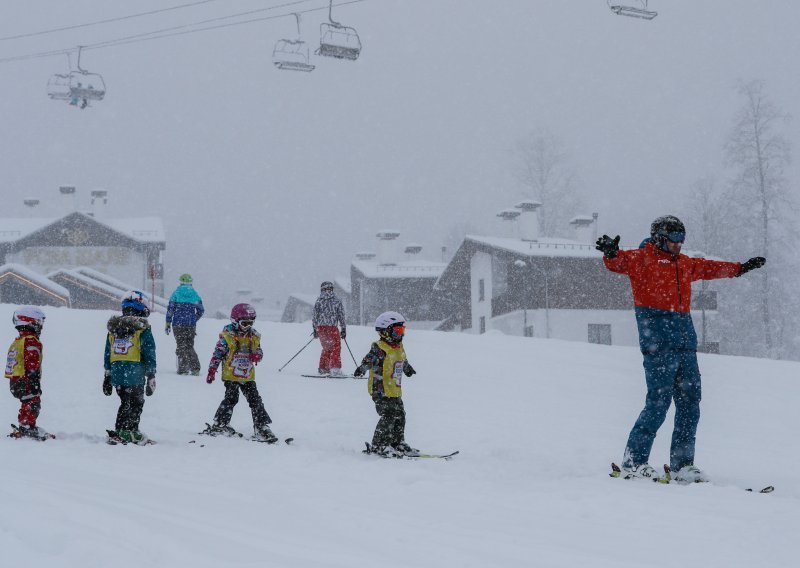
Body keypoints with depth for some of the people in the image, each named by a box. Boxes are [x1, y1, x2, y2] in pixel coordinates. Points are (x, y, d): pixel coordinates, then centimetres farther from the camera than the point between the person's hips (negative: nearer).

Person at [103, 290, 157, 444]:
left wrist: (107, 377, 19)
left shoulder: (114, 328, 10)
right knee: (135, 403, 4)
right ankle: (131, 432, -3)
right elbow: (149, 355, -7)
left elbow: (107, 355, 13)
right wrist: (151, 377, -2)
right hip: (135, 376, -5)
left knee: (125, 403, 17)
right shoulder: (142, 329, -6)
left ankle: (119, 431, 14)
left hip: (116, 374, 5)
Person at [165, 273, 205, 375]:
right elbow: (201, 310, 14)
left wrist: (168, 323, 2)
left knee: (181, 346, 1)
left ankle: (183, 368, -6)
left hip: (178, 324, -3)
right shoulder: (195, 294, 9)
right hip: (191, 325, 3)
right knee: (189, 346, 12)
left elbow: (170, 308, -3)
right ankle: (195, 368, 0)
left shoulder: (177, 293, 0)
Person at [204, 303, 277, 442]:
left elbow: (259, 351, 16)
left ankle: (261, 427, 2)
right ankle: (218, 425, 2)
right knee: (231, 398, -10)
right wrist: (212, 371, -5)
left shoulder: (254, 336, 8)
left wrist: (257, 355, -9)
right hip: (231, 375, -5)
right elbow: (217, 354, -3)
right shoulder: (227, 336, -6)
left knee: (255, 400, 0)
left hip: (248, 376, 5)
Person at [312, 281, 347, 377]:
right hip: (332, 327, -4)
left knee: (326, 348, 20)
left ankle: (323, 368, 23)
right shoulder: (336, 301, 0)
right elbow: (341, 316, 1)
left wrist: (315, 329, 16)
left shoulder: (318, 301, 5)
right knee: (336, 348, 0)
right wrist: (344, 329, 7)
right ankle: (335, 369, -12)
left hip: (320, 328, 4)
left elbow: (315, 316, 7)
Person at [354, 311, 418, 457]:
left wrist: (408, 369, 54)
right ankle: (378, 446, -5)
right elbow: (370, 359, -31)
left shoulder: (399, 347, 13)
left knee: (399, 416, 11)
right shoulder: (380, 348, -15)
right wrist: (362, 369, -51)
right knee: (389, 416, -13)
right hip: (381, 390, -9)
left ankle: (398, 443, 23)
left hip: (395, 391, 9)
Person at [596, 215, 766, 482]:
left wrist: (741, 268, 49)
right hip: (658, 342, -8)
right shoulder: (642, 258, 0)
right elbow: (620, 262, -19)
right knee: (659, 402, -11)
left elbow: (710, 268, 40)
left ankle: (682, 465, 11)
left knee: (690, 403, 5)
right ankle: (633, 460, -3)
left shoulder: (685, 263, 23)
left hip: (685, 340, 8)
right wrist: (611, 253, -42)